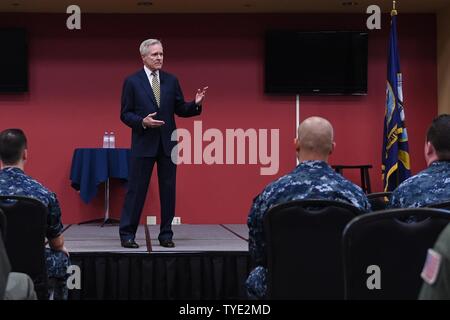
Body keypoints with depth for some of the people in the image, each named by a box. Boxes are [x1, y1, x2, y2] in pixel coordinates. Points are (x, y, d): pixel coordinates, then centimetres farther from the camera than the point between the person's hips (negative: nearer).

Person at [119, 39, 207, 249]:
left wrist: (196, 104, -9)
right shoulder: (132, 82, 0)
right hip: (144, 143, -3)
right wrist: (142, 122, -18)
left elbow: (180, 110, 9)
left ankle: (166, 235, 13)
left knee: (168, 190, 5)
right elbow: (125, 114, -1)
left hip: (167, 144, 3)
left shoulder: (171, 80, 8)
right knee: (136, 189, -1)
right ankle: (127, 234, 5)